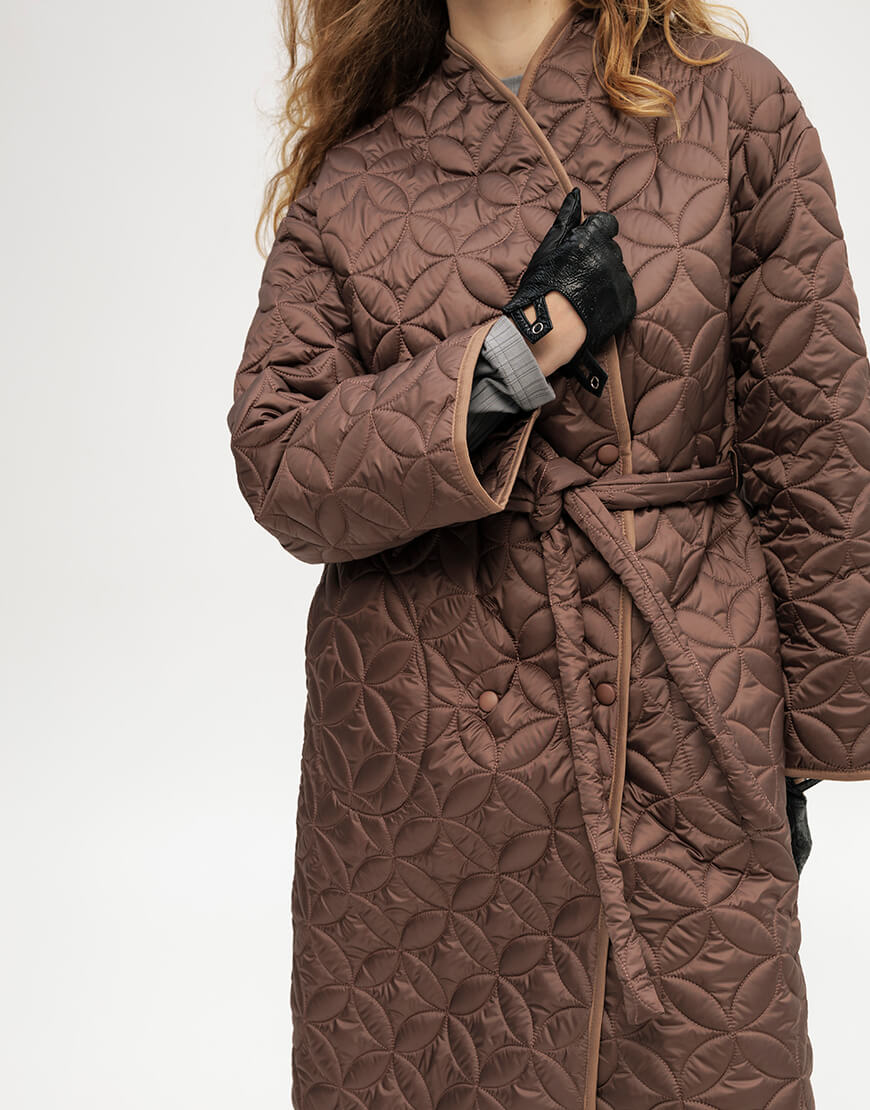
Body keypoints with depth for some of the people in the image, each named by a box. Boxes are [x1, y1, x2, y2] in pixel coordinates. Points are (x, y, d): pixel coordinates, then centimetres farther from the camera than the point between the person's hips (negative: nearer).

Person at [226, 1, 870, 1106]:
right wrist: (515, 352, -17)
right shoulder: (350, 175, 5)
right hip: (420, 763, 1)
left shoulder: (732, 103, 2)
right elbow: (276, 466, -5)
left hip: (678, 733, 0)